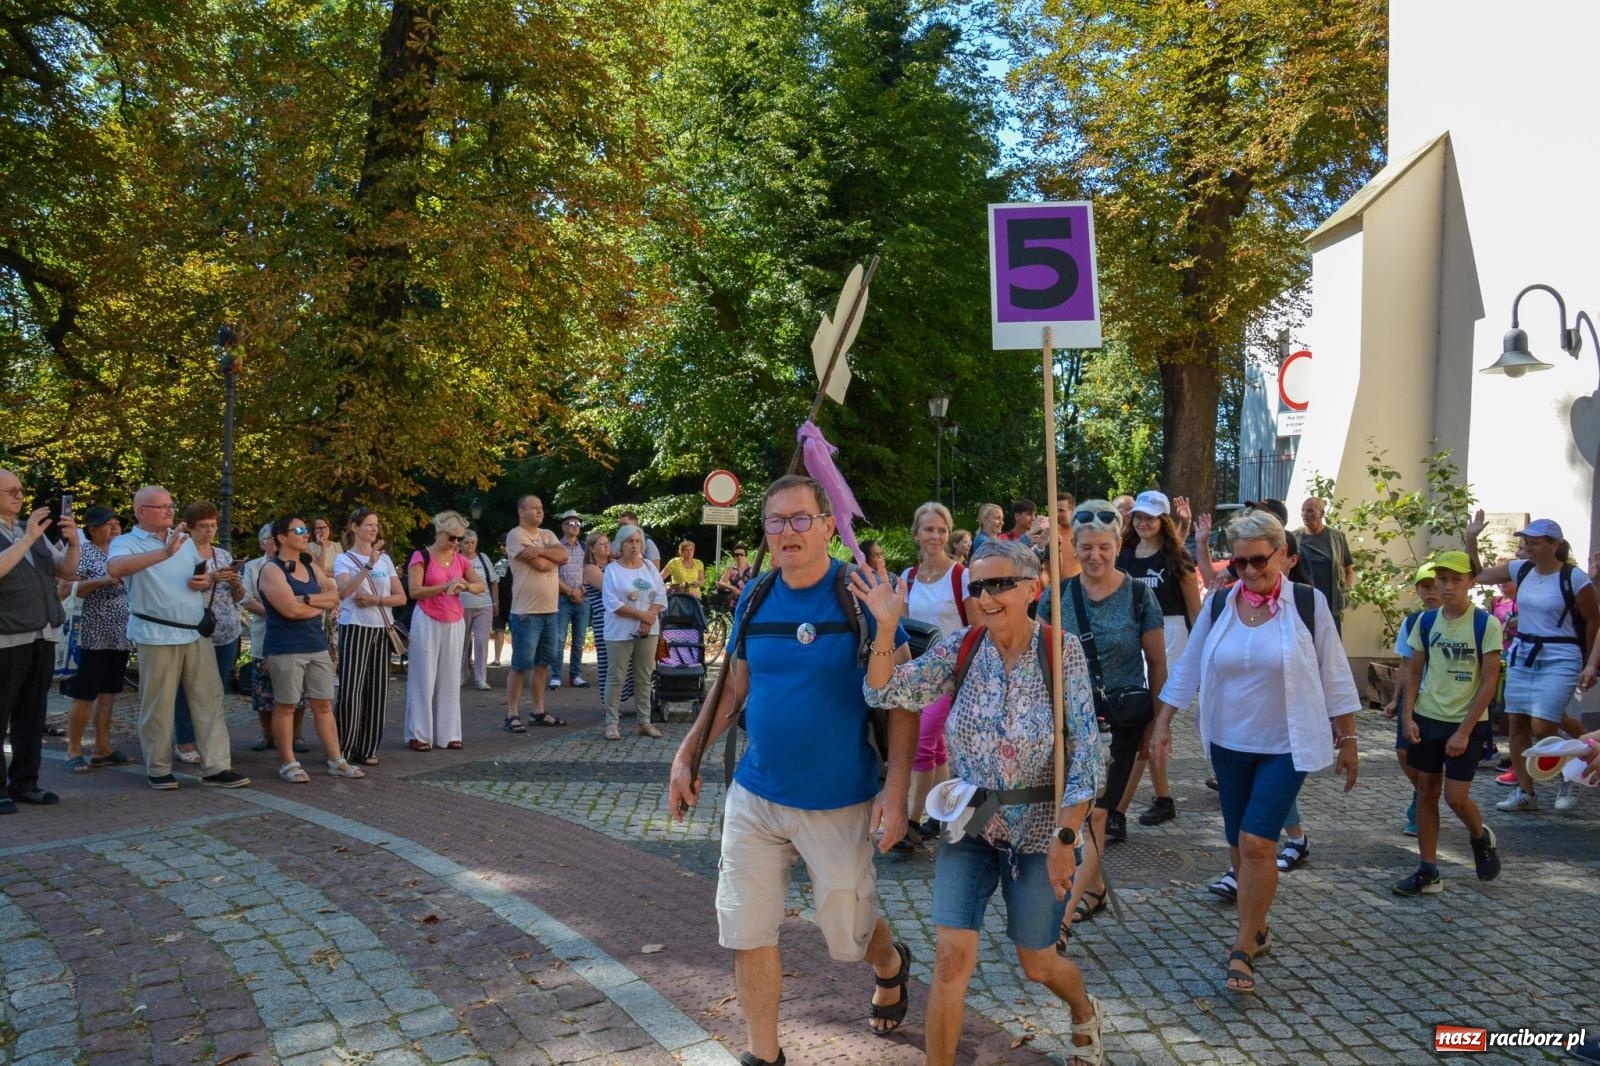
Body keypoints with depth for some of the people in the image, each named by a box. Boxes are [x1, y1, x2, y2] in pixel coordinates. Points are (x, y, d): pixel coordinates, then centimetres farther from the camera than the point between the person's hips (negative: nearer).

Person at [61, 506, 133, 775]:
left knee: (108, 693, 10)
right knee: (84, 696, -3)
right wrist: (101, 581, -24)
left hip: (120, 637, 7)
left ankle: (103, 748, 16)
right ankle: (74, 751, 6)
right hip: (92, 638, -6)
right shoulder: (83, 552, -6)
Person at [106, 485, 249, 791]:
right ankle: (159, 769, 15)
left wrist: (207, 580, 0)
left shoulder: (185, 540, 14)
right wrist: (163, 553, -35)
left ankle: (216, 767, 7)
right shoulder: (127, 543, -5)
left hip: (197, 634, 6)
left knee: (209, 699, 3)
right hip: (156, 636, -6)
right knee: (158, 705, 2)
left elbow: (204, 575, 25)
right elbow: (115, 568, -29)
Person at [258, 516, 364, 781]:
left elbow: (334, 596, 5)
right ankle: (288, 763, 11)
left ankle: (336, 760, 11)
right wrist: (321, 605, -3)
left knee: (323, 704, 7)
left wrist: (306, 599, -11)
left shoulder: (311, 567, 14)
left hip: (317, 645, 7)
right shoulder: (272, 571, -8)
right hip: (285, 648, -7)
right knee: (286, 706, 2)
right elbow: (291, 609, -18)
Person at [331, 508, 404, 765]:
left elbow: (401, 597, 8)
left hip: (381, 630, 4)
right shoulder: (344, 559, -1)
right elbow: (344, 591, -20)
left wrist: (375, 600, -9)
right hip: (354, 628, -4)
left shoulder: (385, 558, 11)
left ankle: (368, 749, 13)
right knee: (350, 690, -9)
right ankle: (342, 749, 3)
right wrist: (369, 565, -29)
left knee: (377, 690, 5)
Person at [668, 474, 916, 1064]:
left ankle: (891, 966, 47)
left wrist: (896, 788, -17)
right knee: (747, 933, 7)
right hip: (754, 796, 4)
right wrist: (687, 754, 8)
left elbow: (901, 700, -10)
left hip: (839, 804, -4)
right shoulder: (754, 598, 1)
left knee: (848, 935, 11)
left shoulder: (863, 597, -12)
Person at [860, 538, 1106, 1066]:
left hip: (1038, 830, -2)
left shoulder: (1062, 650, -12)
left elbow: (1086, 753, -13)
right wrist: (886, 627, -26)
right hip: (969, 826, 2)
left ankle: (1084, 1011, 49)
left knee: (1038, 964, 14)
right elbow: (886, 693, -11)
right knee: (951, 957, -7)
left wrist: (1065, 838, -17)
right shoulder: (960, 647, -6)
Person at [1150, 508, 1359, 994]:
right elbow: (1187, 668, 5)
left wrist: (1347, 739, 1)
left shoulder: (1308, 604, -8)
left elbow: (1334, 676, -2)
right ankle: (1257, 926, 33)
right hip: (1229, 744, 4)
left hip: (1284, 747, -4)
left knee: (1257, 842, -13)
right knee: (1240, 845, 12)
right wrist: (1163, 723, 1)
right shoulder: (1219, 605, -1)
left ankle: (1243, 949, -2)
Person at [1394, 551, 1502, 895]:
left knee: (1456, 797, -6)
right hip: (1427, 718, 4)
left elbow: (1489, 682, -11)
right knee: (1426, 791, 6)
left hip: (1466, 723, -4)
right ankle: (1428, 872, 13)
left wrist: (1464, 732, -13)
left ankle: (1481, 836, 28)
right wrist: (1408, 717, -3)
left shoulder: (1486, 624, -11)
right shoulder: (1426, 621, 1)